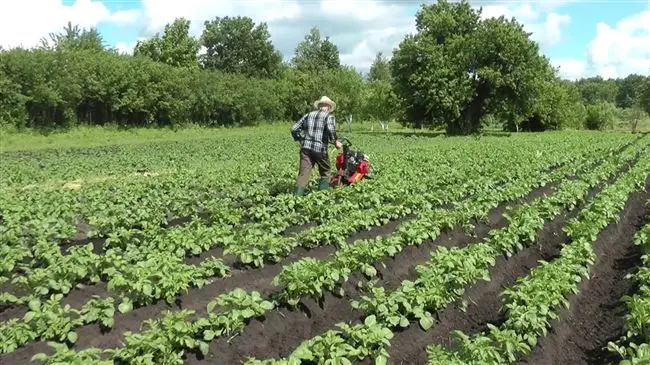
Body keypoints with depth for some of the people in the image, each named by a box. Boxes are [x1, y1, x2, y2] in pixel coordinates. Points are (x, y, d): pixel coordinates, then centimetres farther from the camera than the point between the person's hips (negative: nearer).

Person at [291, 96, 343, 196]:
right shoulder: (329, 116, 5)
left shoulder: (308, 115, 19)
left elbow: (294, 129, 16)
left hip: (306, 147, 4)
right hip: (320, 149, -4)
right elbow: (330, 130, -17)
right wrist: (336, 141, -4)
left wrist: (300, 140, 29)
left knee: (303, 173, -1)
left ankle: (297, 195, -11)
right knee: (326, 173, 16)